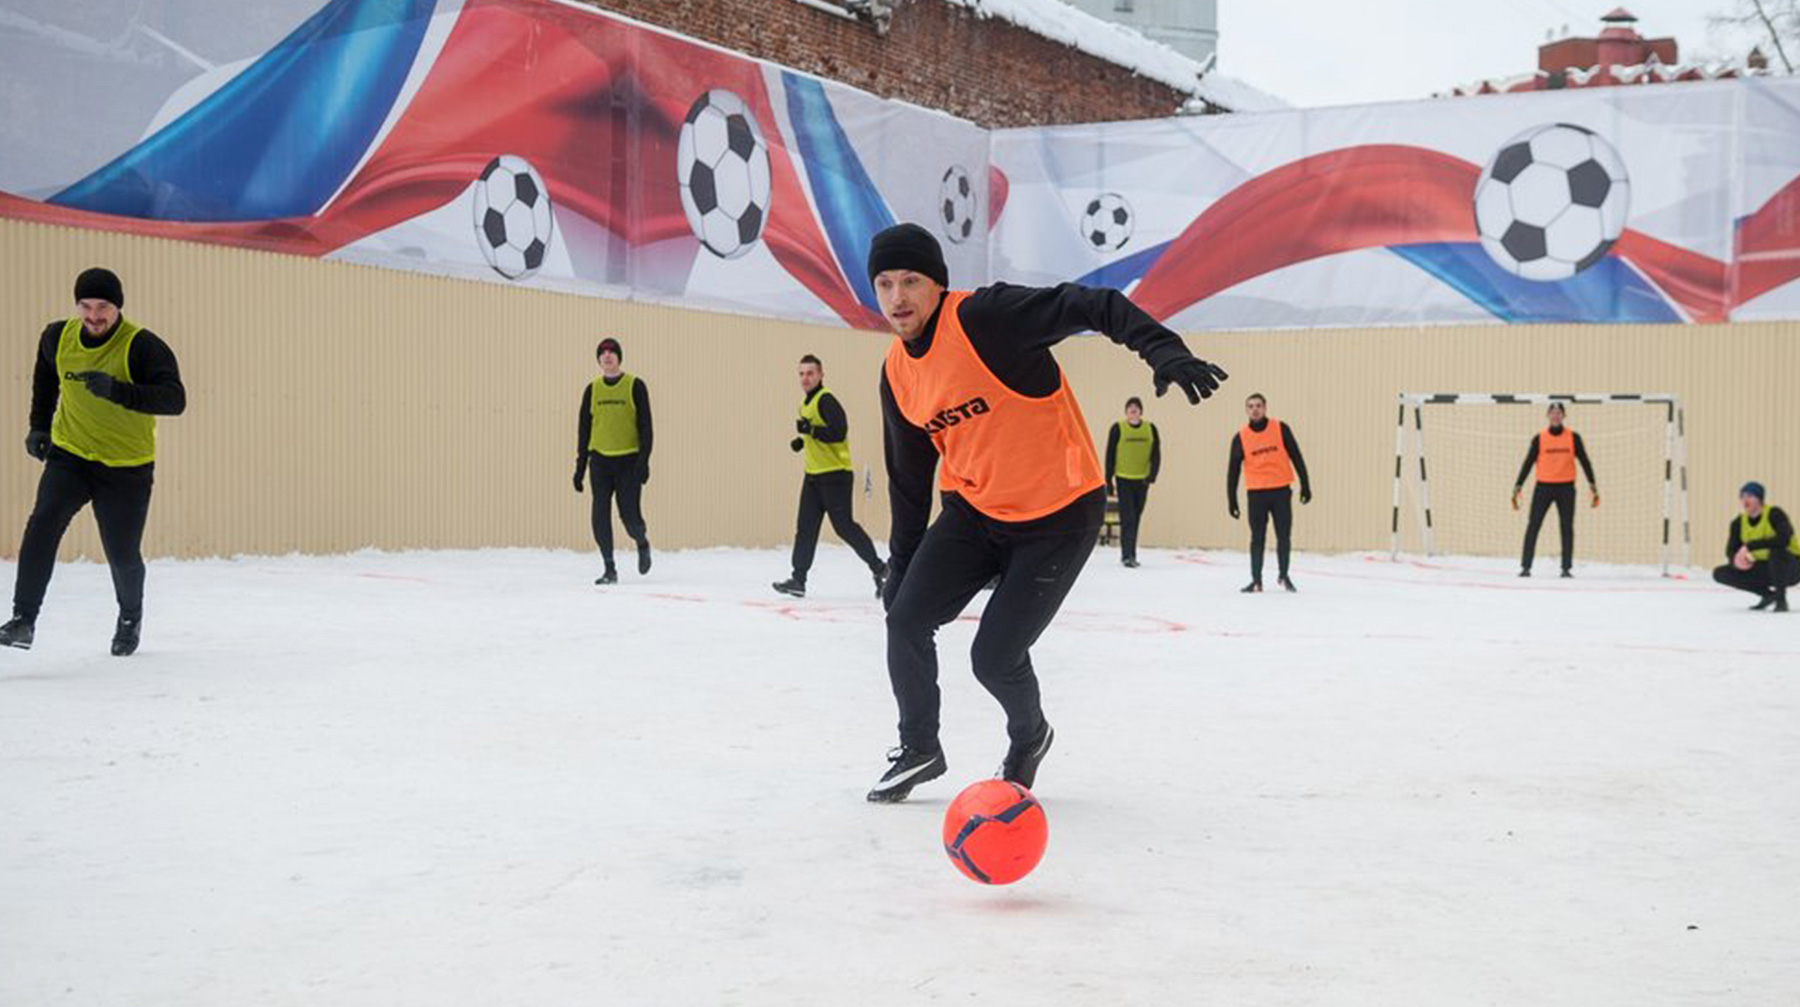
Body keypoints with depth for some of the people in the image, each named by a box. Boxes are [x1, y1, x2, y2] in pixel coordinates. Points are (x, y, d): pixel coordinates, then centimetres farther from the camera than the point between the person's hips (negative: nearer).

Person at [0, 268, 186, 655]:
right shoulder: (58, 337, -2)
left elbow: (174, 400, -32)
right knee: (42, 524, -21)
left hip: (126, 468, -3)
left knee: (123, 553, 5)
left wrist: (118, 391, -44)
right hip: (69, 455, 3)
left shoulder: (142, 346, -19)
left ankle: (130, 618, 36)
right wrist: (40, 425, 16)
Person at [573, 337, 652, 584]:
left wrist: (644, 460, -13)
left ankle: (642, 544, 26)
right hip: (600, 461, 3)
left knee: (630, 515, -7)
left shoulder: (635, 386, -2)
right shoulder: (592, 389, 8)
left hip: (629, 461, -3)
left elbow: (645, 426, -4)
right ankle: (609, 569, 6)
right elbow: (584, 428, 12)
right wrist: (581, 464, 8)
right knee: (600, 517, -4)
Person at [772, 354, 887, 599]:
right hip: (813, 475, 9)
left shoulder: (826, 400, -14)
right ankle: (798, 579, 5)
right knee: (805, 527, 4)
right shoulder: (805, 402, 16)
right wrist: (803, 440, 12)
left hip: (835, 475, -9)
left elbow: (839, 432, -24)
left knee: (843, 526, -6)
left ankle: (879, 568, 7)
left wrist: (811, 429, -29)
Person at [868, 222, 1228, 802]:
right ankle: (918, 750, 19)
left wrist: (1164, 351, -44)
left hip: (1059, 515, -6)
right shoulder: (897, 373, 1)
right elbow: (909, 476, 11)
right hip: (973, 510, 6)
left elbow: (1094, 307, -28)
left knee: (995, 659, -7)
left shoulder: (986, 317, -22)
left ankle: (1029, 738, 27)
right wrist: (902, 568, 15)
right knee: (906, 619, -5)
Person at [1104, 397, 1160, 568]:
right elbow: (1110, 456, -2)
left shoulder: (1150, 429, 2)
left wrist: (1152, 475, -13)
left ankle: (1130, 554, 21)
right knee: (1127, 519, -10)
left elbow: (1156, 454, 3)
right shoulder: (1118, 428, -5)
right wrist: (1109, 482, -3)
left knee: (1136, 519, 12)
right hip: (1123, 479, -3)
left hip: (1142, 481, 3)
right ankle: (1127, 555, -11)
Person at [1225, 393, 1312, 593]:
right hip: (1256, 493, 0)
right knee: (1257, 538, 2)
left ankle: (1283, 575, 22)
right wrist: (1232, 499, 1)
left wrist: (1305, 485, 0)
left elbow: (1296, 457, 2)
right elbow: (1233, 470, 4)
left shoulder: (1281, 429, -1)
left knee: (1284, 536, 5)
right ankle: (1256, 580, 9)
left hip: (1281, 491, 0)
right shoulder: (1241, 438, 1)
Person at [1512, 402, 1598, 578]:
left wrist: (1593, 486, -1)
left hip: (1566, 488, 1)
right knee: (1533, 526, -5)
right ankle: (1525, 566, -1)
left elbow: (1584, 461, 5)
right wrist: (1517, 487, -2)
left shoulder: (1573, 438, 2)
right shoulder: (1539, 438, 1)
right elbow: (1528, 463, 2)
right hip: (1543, 487, -1)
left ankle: (1566, 568, 10)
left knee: (1567, 528, 3)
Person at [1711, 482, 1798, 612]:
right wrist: (1736, 560, -28)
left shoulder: (1774, 514, -19)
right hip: (1764, 569, 6)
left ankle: (1781, 599, -20)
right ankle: (1767, 594, 3)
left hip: (1790, 566, -6)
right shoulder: (1739, 523, -2)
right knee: (1720, 574, -9)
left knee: (1776, 550, -40)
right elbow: (1731, 551, -2)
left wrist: (1750, 546, -39)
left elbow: (1784, 539, -36)